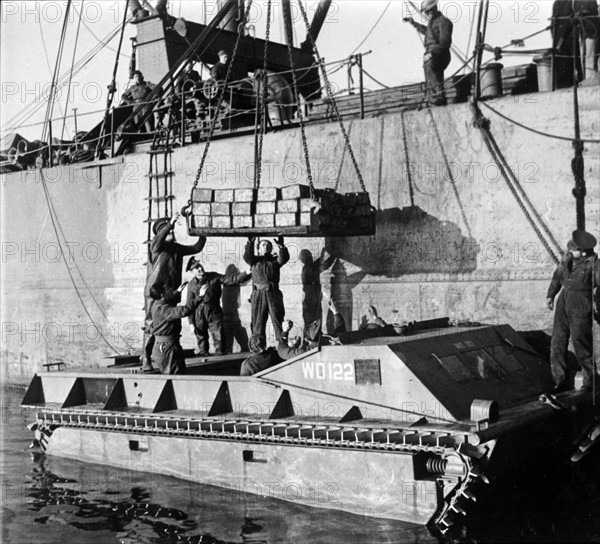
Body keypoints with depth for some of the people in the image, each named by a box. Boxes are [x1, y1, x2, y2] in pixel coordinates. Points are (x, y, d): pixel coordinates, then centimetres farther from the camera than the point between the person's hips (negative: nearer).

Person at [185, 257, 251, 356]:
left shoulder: (214, 277, -2)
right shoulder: (191, 285, -2)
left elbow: (232, 279, -7)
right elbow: (190, 305, 2)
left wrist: (247, 273, -20)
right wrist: (191, 323, 1)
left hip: (214, 313, 0)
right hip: (199, 316, 1)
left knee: (219, 338, -5)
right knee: (201, 338, 10)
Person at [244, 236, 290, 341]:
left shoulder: (275, 260, 16)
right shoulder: (255, 260, 16)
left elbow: (284, 258, -3)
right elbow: (247, 256, -4)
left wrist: (281, 246, -23)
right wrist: (250, 243, -21)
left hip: (273, 294, 0)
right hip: (258, 294, 0)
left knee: (278, 320, -4)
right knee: (257, 322, -1)